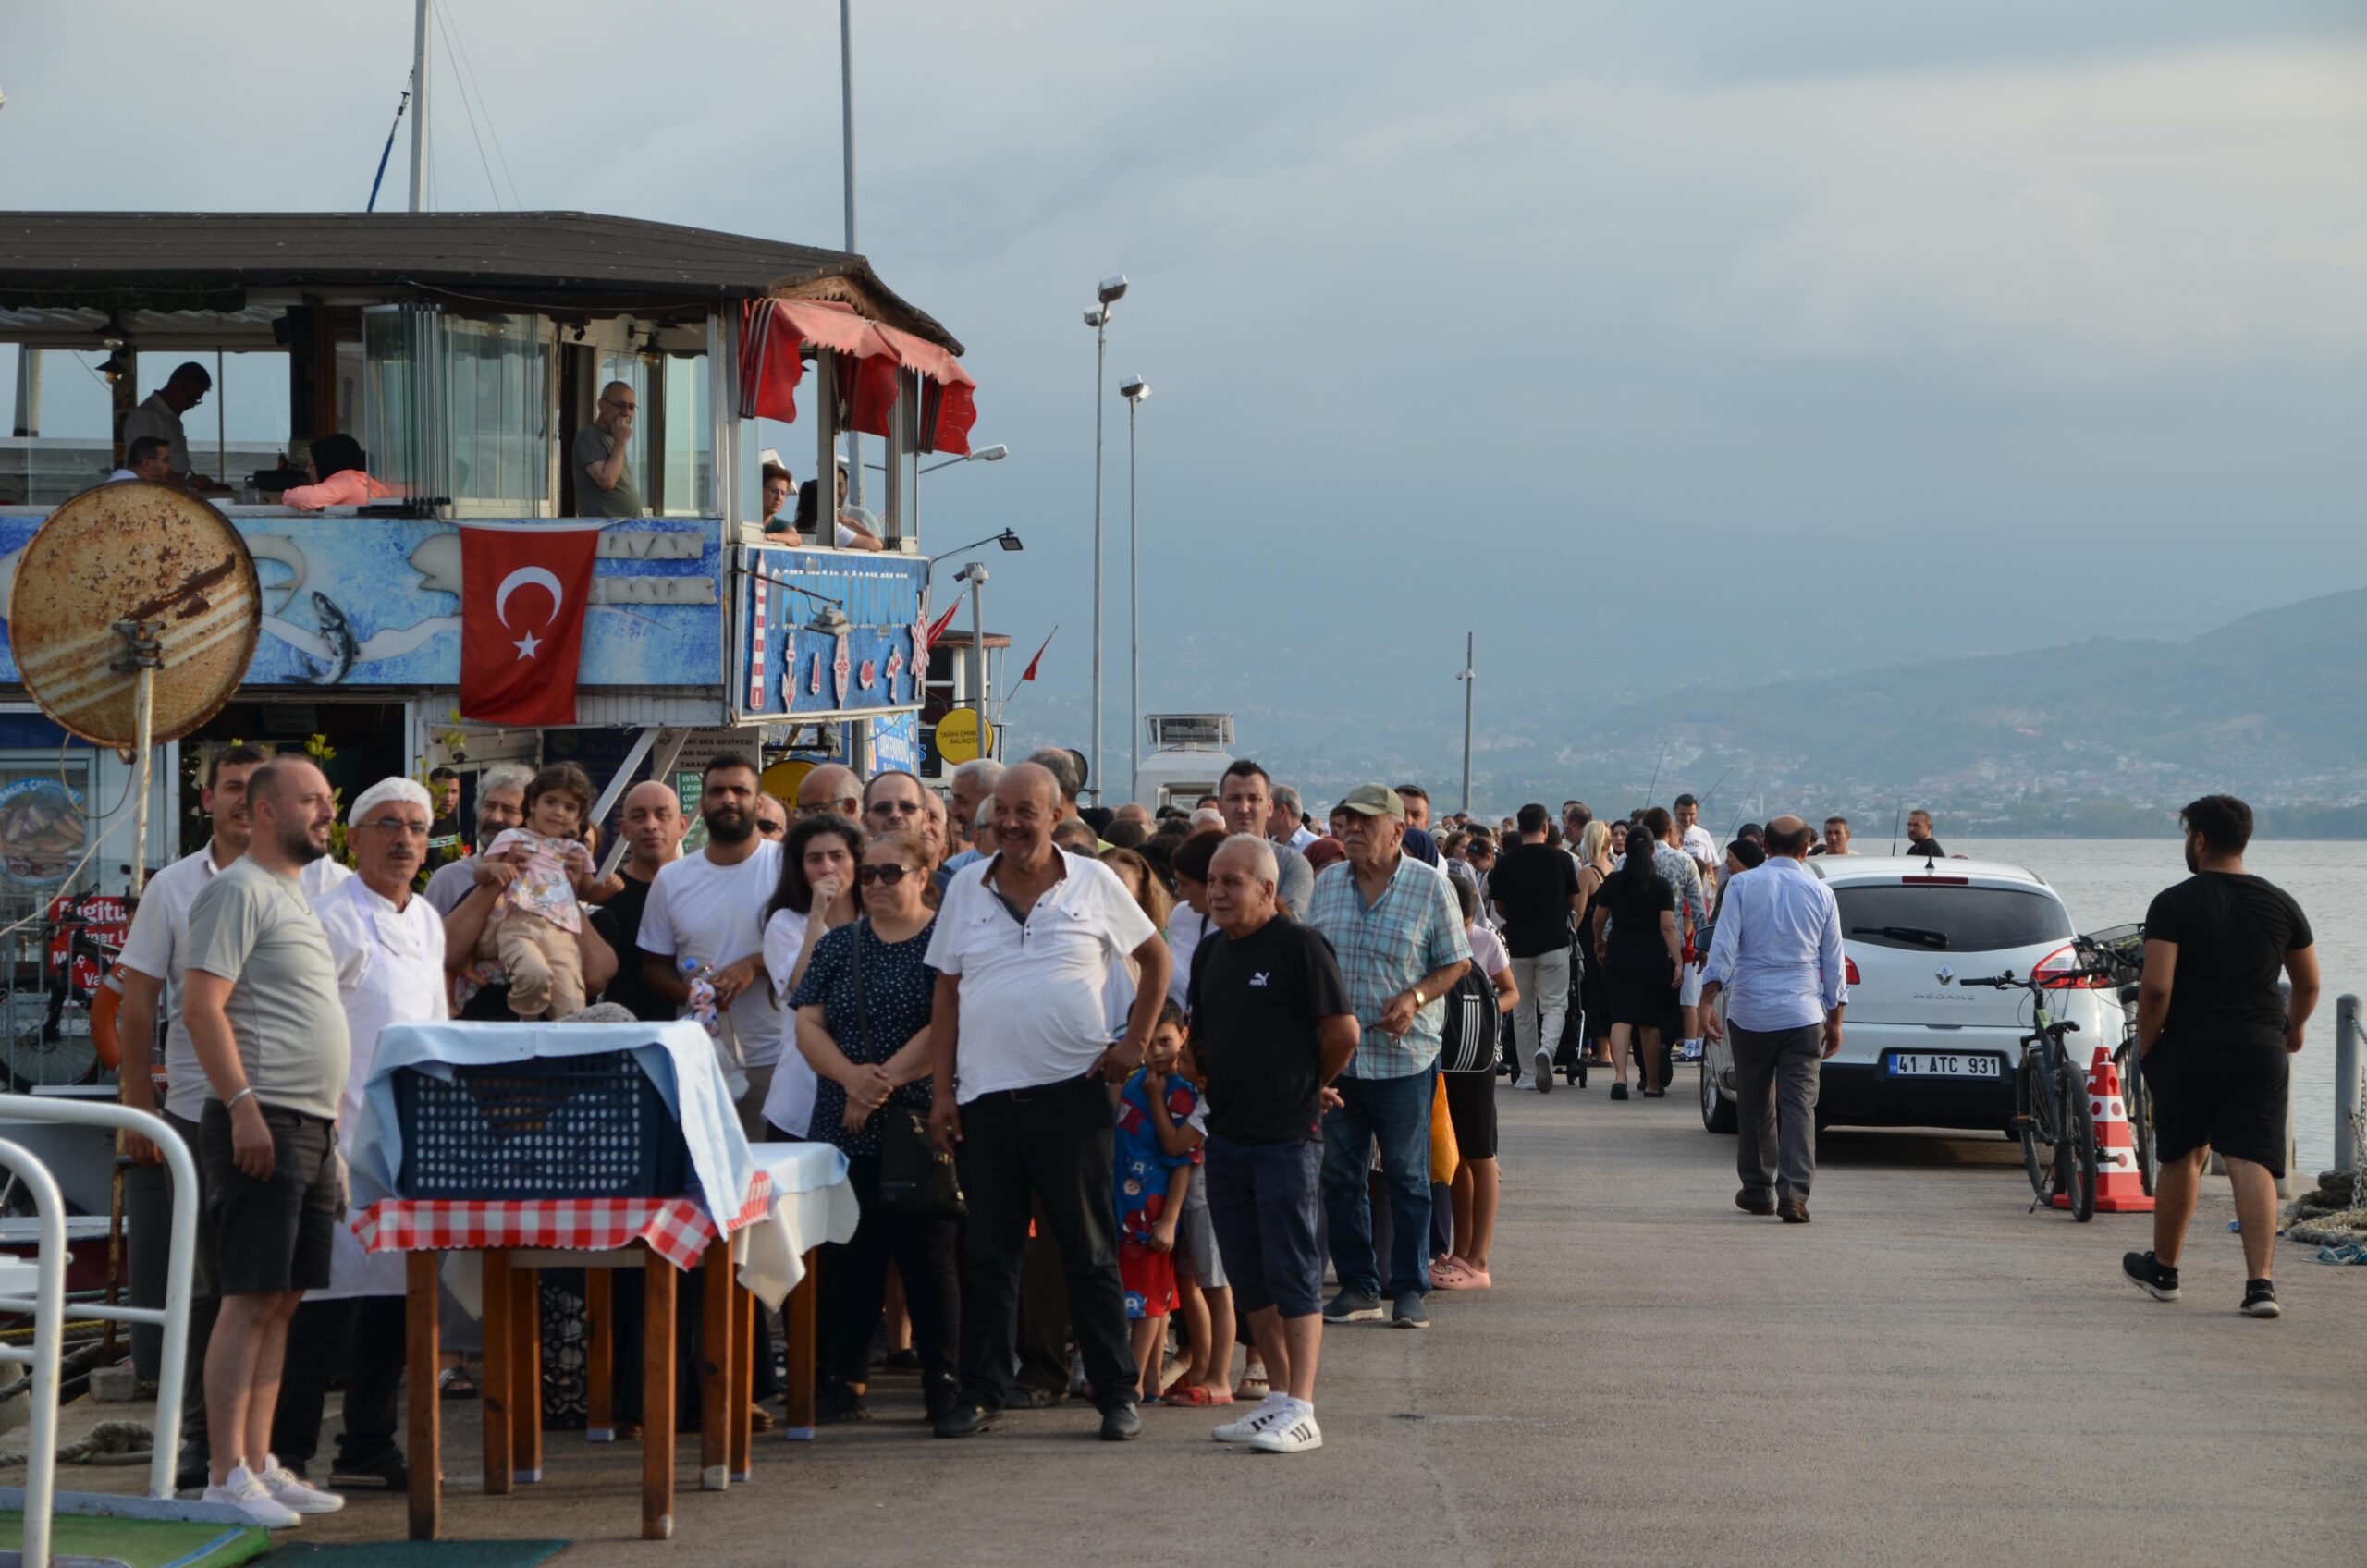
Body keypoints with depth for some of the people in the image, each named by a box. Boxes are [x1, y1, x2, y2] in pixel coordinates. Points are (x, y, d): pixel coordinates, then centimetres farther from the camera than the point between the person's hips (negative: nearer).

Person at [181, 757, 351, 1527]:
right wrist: (243, 1107, -23)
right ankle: (226, 1478, -10)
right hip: (262, 1123, -10)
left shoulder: (295, 893, 21)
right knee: (252, 1299, -11)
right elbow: (202, 1003, -17)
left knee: (283, 1300, 10)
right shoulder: (239, 890, -9)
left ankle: (259, 1464, 14)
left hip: (312, 1127, 10)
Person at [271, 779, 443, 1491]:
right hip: (343, 1131, -8)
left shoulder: (428, 923, 16)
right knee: (327, 1296, -10)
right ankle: (286, 1451, -5)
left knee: (395, 1286, 9)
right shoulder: (331, 918, -9)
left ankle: (369, 1445, 17)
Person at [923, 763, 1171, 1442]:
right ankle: (982, 1392, 14)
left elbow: (1155, 958, 13)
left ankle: (1118, 1393, 7)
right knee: (987, 1252, 6)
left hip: (1069, 1093, -2)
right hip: (985, 1098, 2)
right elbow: (947, 994, 10)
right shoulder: (966, 890, 7)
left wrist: (1135, 1042, 4)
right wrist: (942, 1091, 4)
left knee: (1090, 1252, 2)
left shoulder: (1093, 884, 2)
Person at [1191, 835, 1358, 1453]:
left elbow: (1343, 1032, -10)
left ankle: (1300, 1409, -7)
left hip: (1287, 1139, -7)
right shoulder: (1212, 952, 12)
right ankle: (1279, 1394, 18)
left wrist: (1309, 1086, 3)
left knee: (1292, 1271, -7)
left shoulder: (1299, 945, -10)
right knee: (1248, 1277, 9)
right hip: (1225, 1135, 7)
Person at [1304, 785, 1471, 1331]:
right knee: (1339, 1176, 7)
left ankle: (1409, 1289, 10)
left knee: (1407, 1176, 3)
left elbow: (1456, 962, 0)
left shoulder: (1429, 886, -3)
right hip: (1334, 1055, 4)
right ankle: (1356, 1286, 17)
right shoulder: (1327, 885, 9)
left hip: (1403, 1055, -4)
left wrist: (1415, 998, -16)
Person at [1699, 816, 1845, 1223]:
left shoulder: (1743, 886, -1)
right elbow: (1833, 961, 9)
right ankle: (1793, 1192, -15)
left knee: (1754, 1105, 12)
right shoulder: (1820, 893, 4)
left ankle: (1758, 1190, 20)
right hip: (1804, 1014, 0)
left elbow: (1724, 946, -8)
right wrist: (1835, 1019, 16)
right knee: (1798, 1105, -3)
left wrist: (1708, 999, -7)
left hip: (1751, 1013, 0)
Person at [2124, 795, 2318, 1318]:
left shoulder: (2174, 904, -8)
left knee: (2182, 1158, 15)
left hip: (2189, 1049, -2)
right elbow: (2308, 984, 15)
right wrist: (2293, 1027, 35)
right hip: (2260, 1050, 2)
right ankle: (2259, 1282, -16)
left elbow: (2156, 988, -15)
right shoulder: (2280, 904, 6)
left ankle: (2163, 1269, 31)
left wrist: (2145, 1049, -1)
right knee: (2253, 1164, -4)